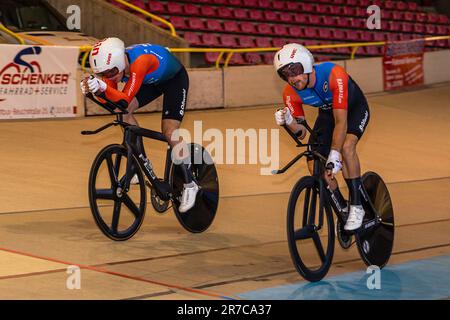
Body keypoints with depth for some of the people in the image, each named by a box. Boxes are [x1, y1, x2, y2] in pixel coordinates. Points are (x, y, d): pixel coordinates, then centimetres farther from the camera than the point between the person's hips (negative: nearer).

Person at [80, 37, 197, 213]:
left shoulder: (140, 61, -43)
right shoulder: (112, 65, -23)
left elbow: (125, 99, -46)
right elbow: (110, 100, -26)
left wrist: (103, 87, -62)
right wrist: (96, 90, -45)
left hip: (175, 78, -7)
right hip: (152, 82, 7)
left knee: (169, 132, -17)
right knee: (124, 112, -15)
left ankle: (190, 185, -2)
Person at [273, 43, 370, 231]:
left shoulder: (334, 75, -39)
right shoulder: (291, 93, -24)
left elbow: (341, 121, -40)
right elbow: (301, 133, -16)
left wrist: (334, 156, -46)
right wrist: (288, 122, -38)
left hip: (354, 108, -5)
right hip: (327, 113, 5)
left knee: (346, 146, -33)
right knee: (315, 166, -11)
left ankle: (356, 207, -20)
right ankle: (342, 209, 10)